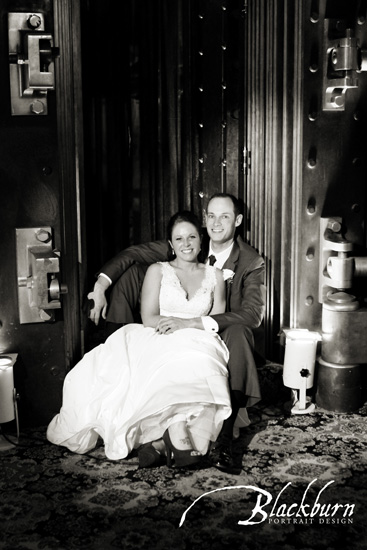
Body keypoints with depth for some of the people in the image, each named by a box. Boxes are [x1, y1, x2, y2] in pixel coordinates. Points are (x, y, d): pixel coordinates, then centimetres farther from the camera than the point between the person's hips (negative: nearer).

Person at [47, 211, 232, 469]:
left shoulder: (215, 275, 20)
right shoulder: (157, 271, 16)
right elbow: (149, 318, 3)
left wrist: (186, 323, -9)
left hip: (199, 344, 1)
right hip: (159, 342, 0)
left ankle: (157, 438, -41)